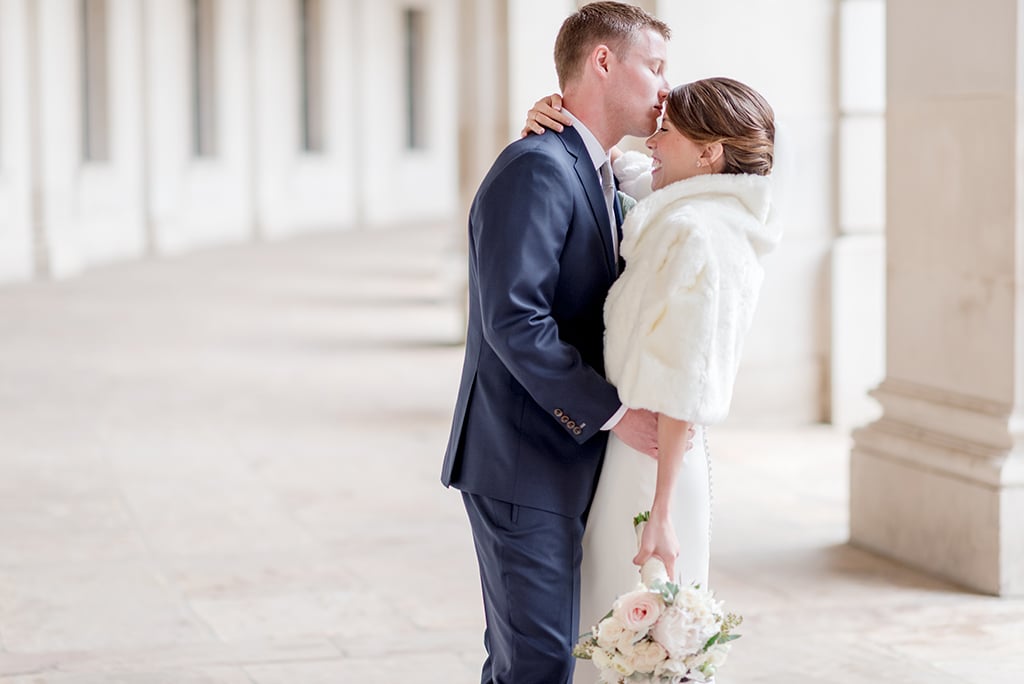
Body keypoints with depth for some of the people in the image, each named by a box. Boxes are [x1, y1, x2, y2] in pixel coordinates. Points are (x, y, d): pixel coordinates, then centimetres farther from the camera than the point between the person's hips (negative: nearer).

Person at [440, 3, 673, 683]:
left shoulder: (599, 176, 16)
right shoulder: (535, 169, -16)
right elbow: (514, 322, -23)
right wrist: (615, 412, -22)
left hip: (561, 460, 10)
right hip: (522, 467, -10)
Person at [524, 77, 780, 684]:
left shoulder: (698, 235, -19)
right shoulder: (683, 215, 9)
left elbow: (684, 388, -23)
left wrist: (658, 513, -24)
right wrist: (554, 124, 4)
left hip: (650, 461, -10)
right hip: (636, 447, 10)